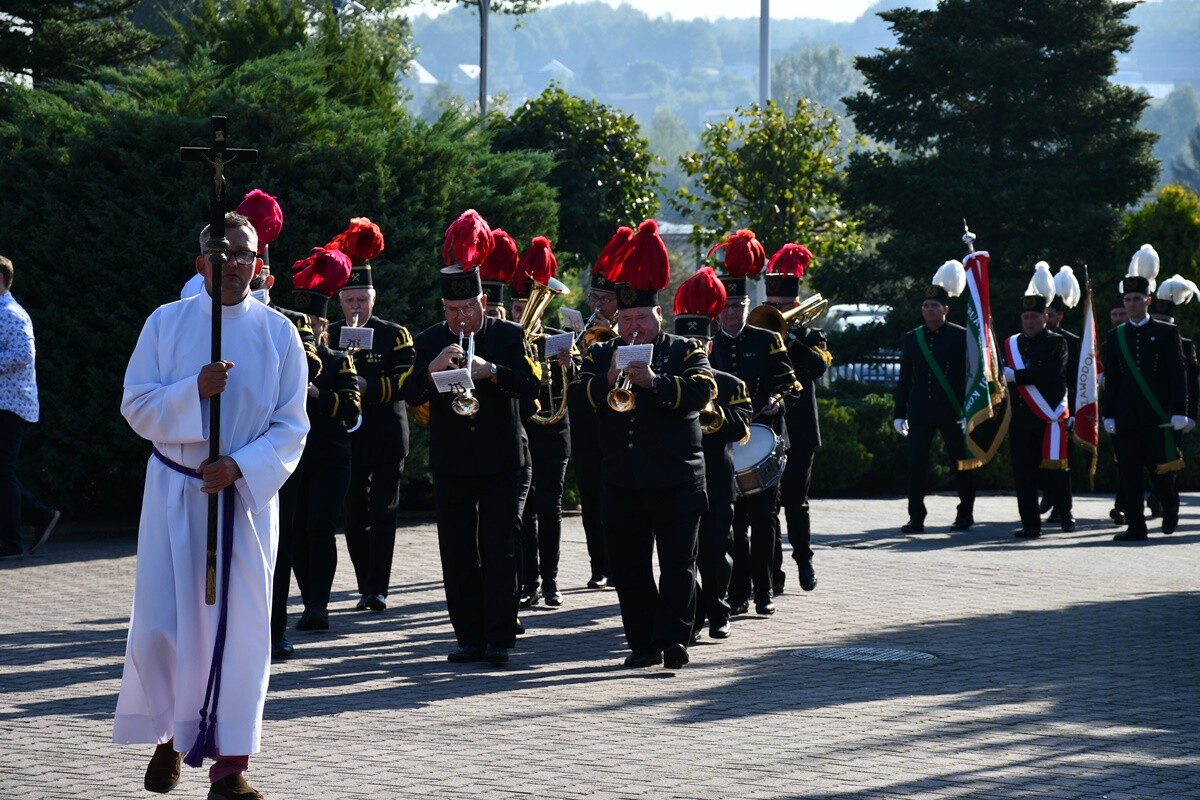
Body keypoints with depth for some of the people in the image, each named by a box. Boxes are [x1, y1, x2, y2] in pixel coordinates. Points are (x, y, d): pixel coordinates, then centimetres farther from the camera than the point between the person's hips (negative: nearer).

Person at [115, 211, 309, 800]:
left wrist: (239, 466, -16)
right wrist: (194, 390, -18)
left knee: (240, 626, -2)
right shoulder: (166, 323, 2)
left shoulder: (278, 333, 2)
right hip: (174, 491, 0)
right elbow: (136, 406, -2)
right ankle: (167, 738, 22)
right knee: (161, 623, -3)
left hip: (246, 492, 0)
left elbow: (291, 427, -1)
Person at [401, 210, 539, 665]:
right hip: (451, 467, 3)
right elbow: (410, 395, -4)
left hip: (503, 463, -2)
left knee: (499, 552, -8)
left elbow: (531, 386, -12)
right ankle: (470, 637, 10)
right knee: (458, 557, 3)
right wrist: (433, 369, -23)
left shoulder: (509, 336, 1)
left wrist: (491, 370, -27)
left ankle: (499, 638, -6)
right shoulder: (430, 341, 6)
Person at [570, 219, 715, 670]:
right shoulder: (601, 355, 12)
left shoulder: (686, 352, 4)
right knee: (628, 566, 4)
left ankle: (673, 637, -10)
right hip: (622, 483, 3)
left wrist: (655, 381, -26)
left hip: (677, 481, -3)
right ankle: (643, 644, 10)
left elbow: (703, 391, -14)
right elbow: (578, 393, -4)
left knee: (678, 561, -8)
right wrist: (608, 380, -23)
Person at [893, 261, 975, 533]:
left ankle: (965, 515, 18)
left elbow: (969, 375, -3)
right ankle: (916, 518, 2)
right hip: (919, 413, 3)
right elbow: (905, 378, 10)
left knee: (960, 465, 6)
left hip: (951, 412, -3)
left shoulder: (960, 336, -2)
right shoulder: (912, 338, 8)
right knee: (916, 465, -3)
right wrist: (899, 413, 6)